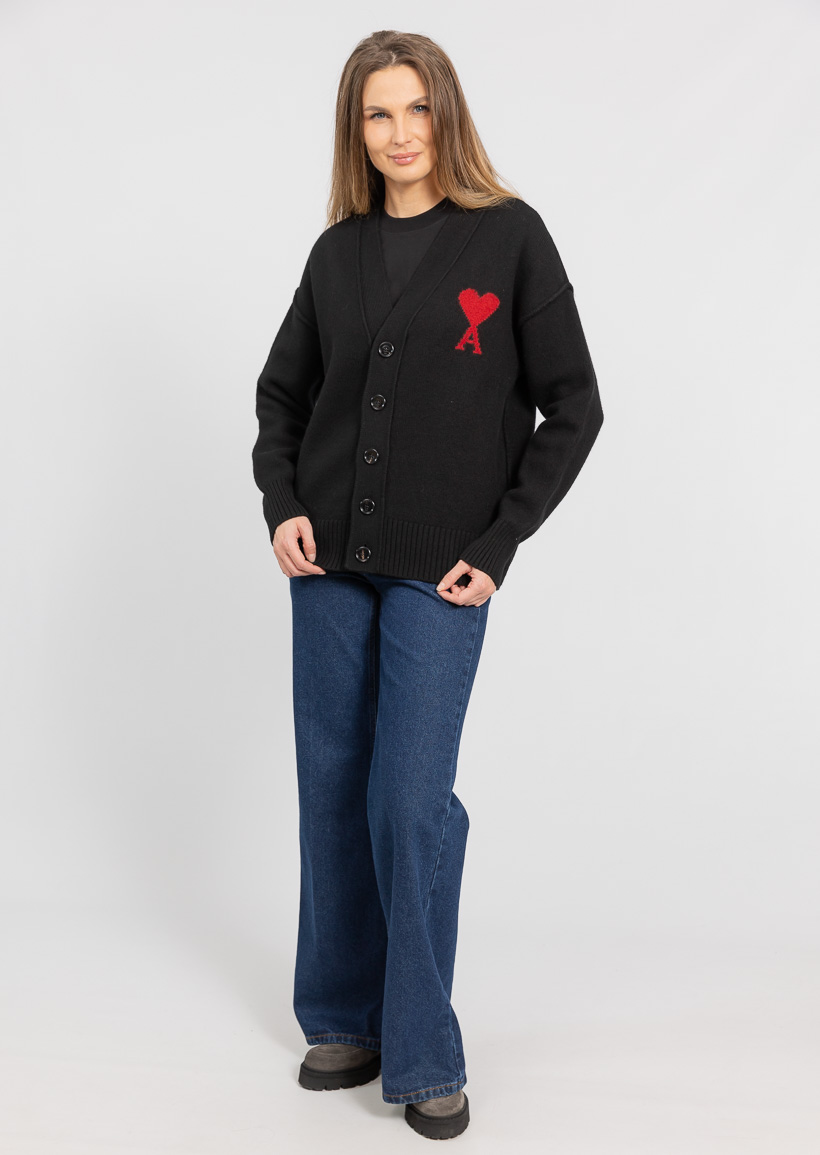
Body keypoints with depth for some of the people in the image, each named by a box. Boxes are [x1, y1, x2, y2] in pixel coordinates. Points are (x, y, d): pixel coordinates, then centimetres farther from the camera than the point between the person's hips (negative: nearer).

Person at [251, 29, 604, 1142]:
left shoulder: (510, 235, -3)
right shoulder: (338, 252, 8)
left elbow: (573, 406, -3)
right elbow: (281, 391, 17)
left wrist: (499, 545, -7)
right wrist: (281, 506, 2)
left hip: (440, 576, -4)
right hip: (330, 562, 4)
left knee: (412, 800, -7)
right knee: (333, 790, 9)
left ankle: (425, 1056, 10)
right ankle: (343, 1020, 26)